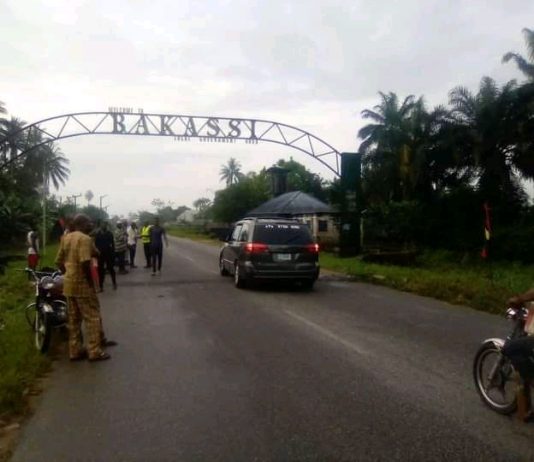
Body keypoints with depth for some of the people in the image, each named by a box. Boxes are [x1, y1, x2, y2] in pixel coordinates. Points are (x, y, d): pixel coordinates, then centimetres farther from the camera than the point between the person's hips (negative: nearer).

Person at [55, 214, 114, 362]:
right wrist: (91, 281, -16)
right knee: (92, 317, 0)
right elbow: (85, 262, -25)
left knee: (73, 319, 13)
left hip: (68, 284, 8)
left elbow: (59, 262, 13)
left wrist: (69, 274, 17)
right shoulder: (85, 238, -15)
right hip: (82, 284, -8)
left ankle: (75, 351, 19)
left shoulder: (66, 238, 11)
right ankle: (95, 351, 3)